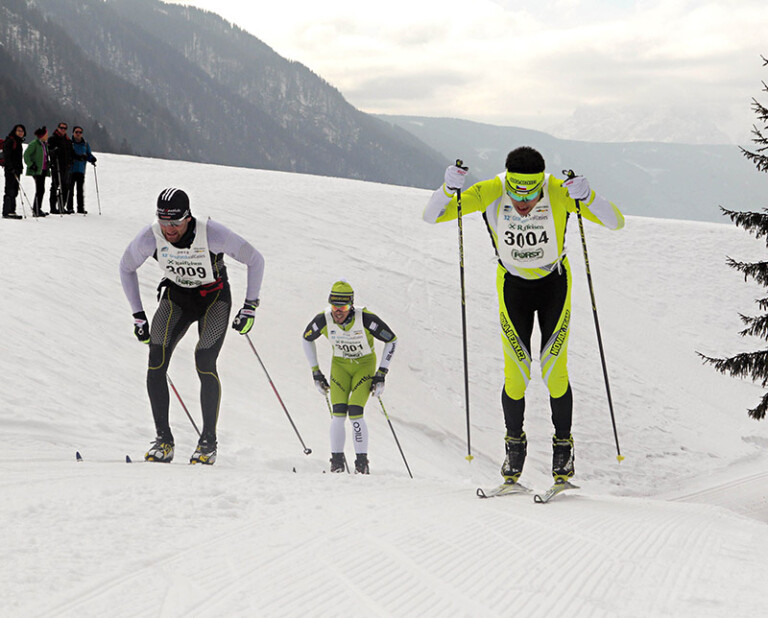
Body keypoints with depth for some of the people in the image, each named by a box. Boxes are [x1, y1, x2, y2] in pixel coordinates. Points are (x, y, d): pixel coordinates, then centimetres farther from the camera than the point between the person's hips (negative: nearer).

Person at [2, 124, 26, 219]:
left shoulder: (18, 142, 20)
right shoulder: (10, 141, -9)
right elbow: (7, 155, -16)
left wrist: (20, 168, 20)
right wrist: (11, 168, -23)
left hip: (16, 170, 9)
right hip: (10, 169, -9)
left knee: (14, 191, 10)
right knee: (10, 190, -11)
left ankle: (12, 211, 14)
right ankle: (6, 212, -13)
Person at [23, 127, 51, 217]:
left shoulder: (44, 144, 16)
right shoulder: (34, 144, -10)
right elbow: (26, 155, -13)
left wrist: (49, 163, 16)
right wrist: (31, 165, -17)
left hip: (43, 170, 9)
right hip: (37, 170, -9)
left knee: (41, 190, 9)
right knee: (40, 190, -12)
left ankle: (37, 209, 16)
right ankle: (36, 211, -10)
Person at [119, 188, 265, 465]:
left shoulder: (212, 234, -30)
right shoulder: (150, 238, -21)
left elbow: (255, 260, -15)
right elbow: (126, 268, 1)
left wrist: (250, 306, -15)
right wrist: (138, 315, 0)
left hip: (214, 298, -3)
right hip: (176, 297, 3)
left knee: (204, 364, -22)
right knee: (155, 363, -15)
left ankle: (208, 442, -9)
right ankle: (163, 440, -3)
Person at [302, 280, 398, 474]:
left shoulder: (365, 319, -28)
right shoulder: (323, 320, -20)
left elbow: (392, 340, -13)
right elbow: (307, 338, 3)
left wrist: (381, 374, -14)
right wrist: (315, 372, 3)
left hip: (365, 365, -2)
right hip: (340, 365, 3)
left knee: (355, 413, -17)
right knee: (338, 414, -12)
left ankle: (362, 463, -6)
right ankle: (337, 461, 2)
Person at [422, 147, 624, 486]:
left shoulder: (560, 192, -28)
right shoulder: (490, 193, -26)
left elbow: (616, 222, -29)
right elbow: (431, 216, -22)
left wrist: (587, 197, -47)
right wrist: (448, 190, -43)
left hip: (554, 283, -1)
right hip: (512, 285, 1)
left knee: (554, 372, -6)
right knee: (516, 376, -5)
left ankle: (563, 445, 13)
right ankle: (515, 445, 17)